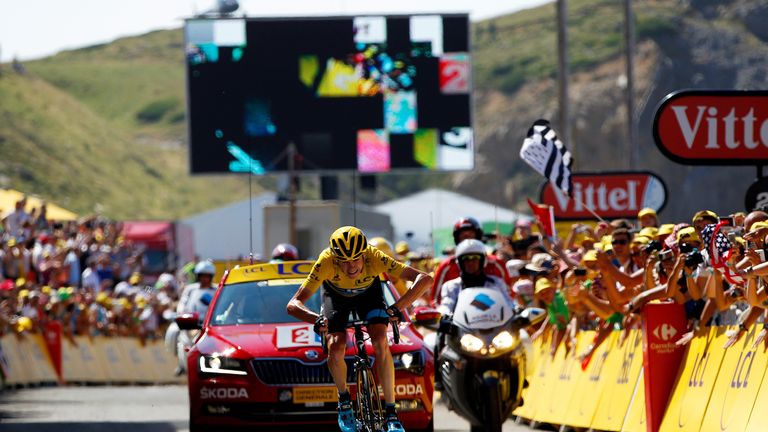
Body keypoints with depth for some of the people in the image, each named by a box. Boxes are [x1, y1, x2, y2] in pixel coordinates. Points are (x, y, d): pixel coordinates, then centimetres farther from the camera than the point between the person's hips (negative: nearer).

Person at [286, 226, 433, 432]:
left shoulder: (375, 258, -39)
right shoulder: (326, 263, -39)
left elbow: (425, 279, -41)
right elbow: (293, 305, -40)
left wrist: (398, 307, -54)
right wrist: (316, 319, -60)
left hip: (368, 292, 0)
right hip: (336, 295, 0)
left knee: (381, 344, -22)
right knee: (335, 349, -21)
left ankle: (391, 412, -13)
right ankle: (344, 399, 8)